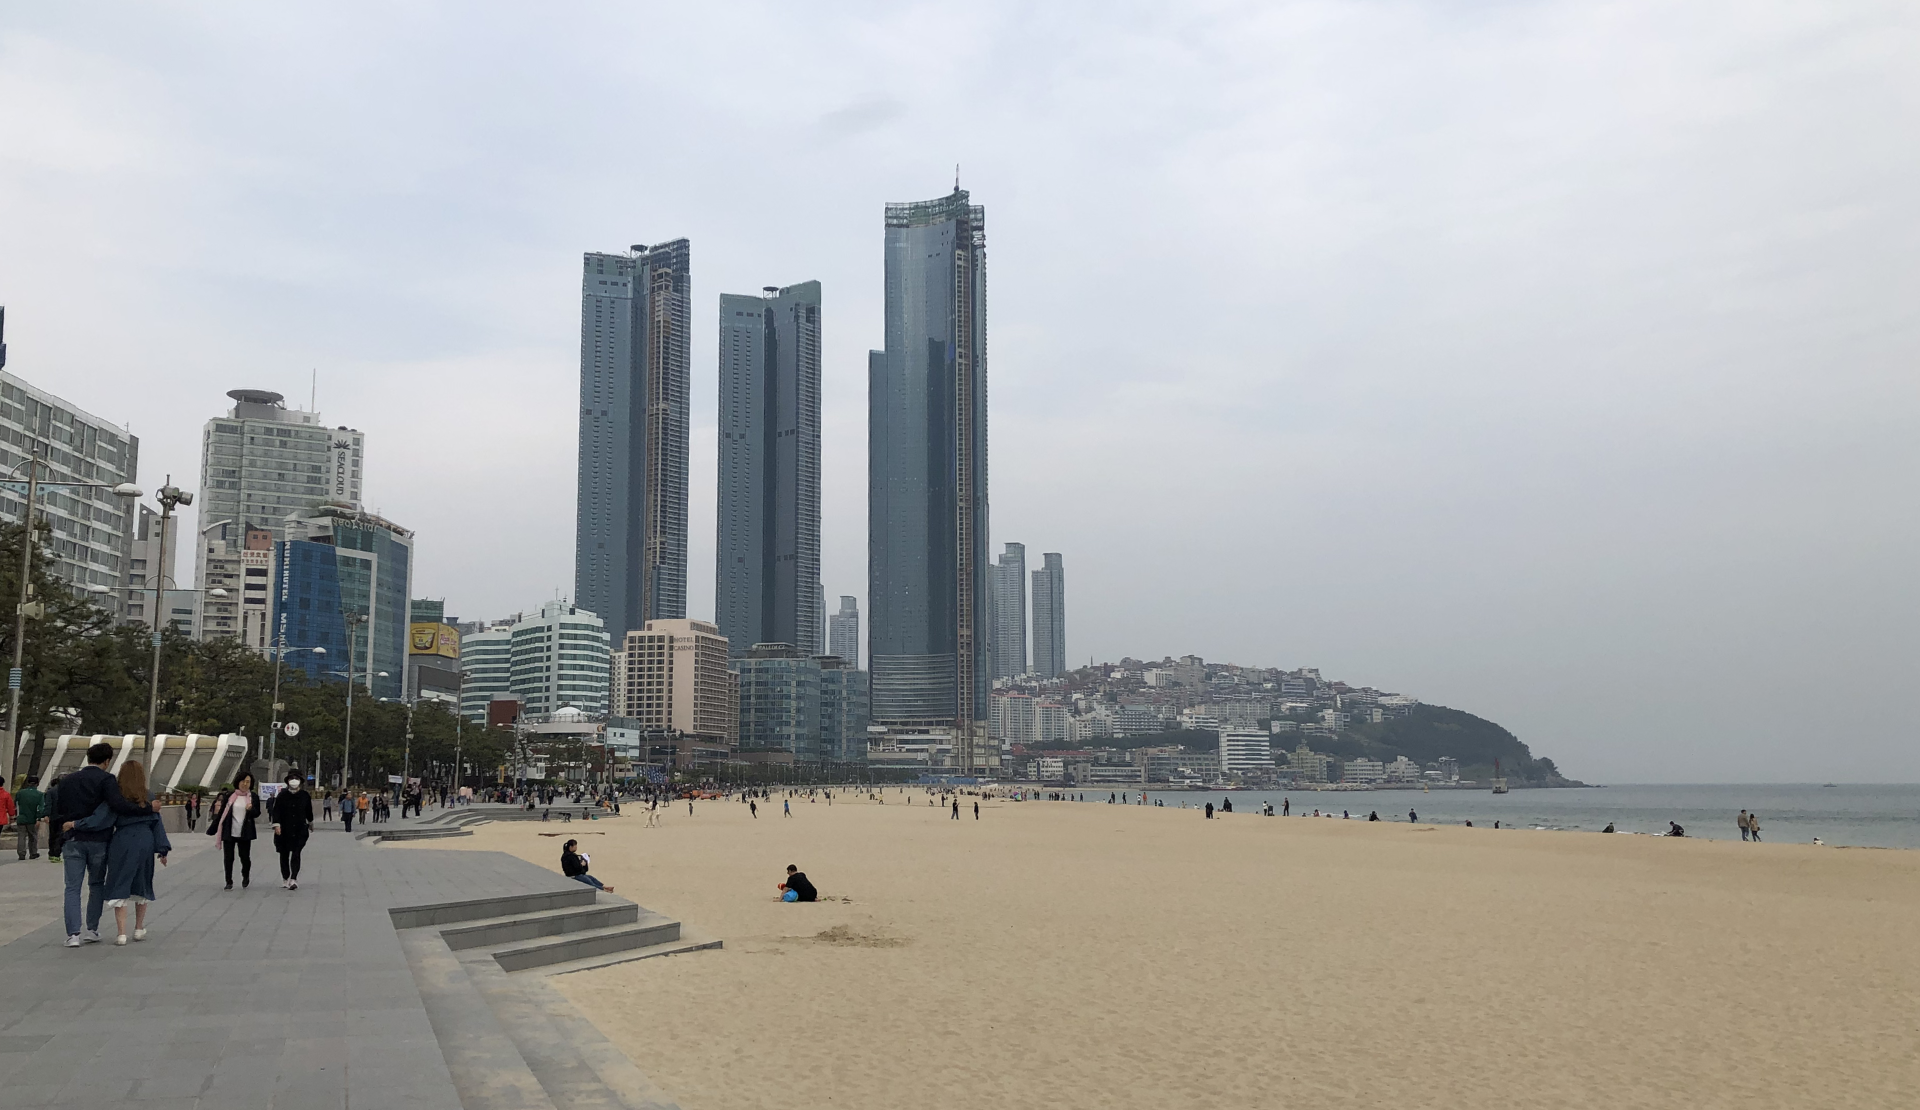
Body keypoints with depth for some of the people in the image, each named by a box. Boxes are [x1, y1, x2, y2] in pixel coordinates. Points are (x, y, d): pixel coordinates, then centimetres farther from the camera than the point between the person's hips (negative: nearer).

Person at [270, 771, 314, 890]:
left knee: (296, 854, -11)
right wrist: (276, 824, -18)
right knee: (284, 855, 10)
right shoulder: (282, 795, -2)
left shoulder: (305, 796, 2)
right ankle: (285, 879, 23)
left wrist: (310, 823, 28)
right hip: (284, 830, 1)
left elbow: (309, 811, 16)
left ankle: (294, 879, -15)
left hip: (299, 831, -1)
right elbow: (276, 810, -6)